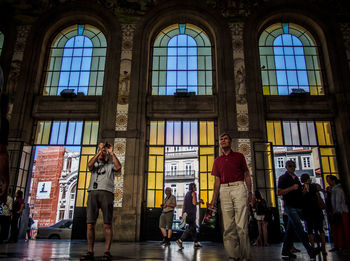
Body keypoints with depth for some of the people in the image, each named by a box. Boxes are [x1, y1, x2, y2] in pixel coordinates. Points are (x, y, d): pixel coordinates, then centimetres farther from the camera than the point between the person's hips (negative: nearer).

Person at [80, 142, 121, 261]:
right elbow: (89, 164, 2)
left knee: (107, 224, -7)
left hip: (106, 193, -2)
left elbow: (118, 167, -1)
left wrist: (112, 153, 2)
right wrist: (99, 151, 3)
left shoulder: (110, 165, 22)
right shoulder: (94, 164, 26)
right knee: (90, 224, -4)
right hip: (93, 193, 2)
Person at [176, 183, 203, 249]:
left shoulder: (187, 194, 20)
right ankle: (180, 241, -18)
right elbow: (194, 203, -16)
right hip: (191, 213, -9)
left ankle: (196, 243, 12)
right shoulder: (193, 193, -4)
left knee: (194, 227, 12)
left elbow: (183, 205, 16)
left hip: (187, 213, 9)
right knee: (190, 228, -9)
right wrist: (199, 202, 3)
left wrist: (183, 214, 15)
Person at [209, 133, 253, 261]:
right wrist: (214, 198, 8)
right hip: (224, 190, 3)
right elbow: (217, 180, 16)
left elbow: (247, 175, 9)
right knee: (228, 226, 2)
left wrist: (250, 192, -3)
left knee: (241, 225, -7)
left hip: (239, 188, -3)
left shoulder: (239, 156, 10)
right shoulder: (217, 160, 17)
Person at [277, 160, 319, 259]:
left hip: (298, 206, 7)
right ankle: (311, 251, -20)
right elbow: (279, 192, -11)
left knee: (290, 229, 9)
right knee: (299, 228, -15)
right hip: (290, 206, -7)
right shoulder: (283, 178, -2)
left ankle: (285, 250, 15)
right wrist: (292, 188, -17)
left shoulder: (296, 178, 20)